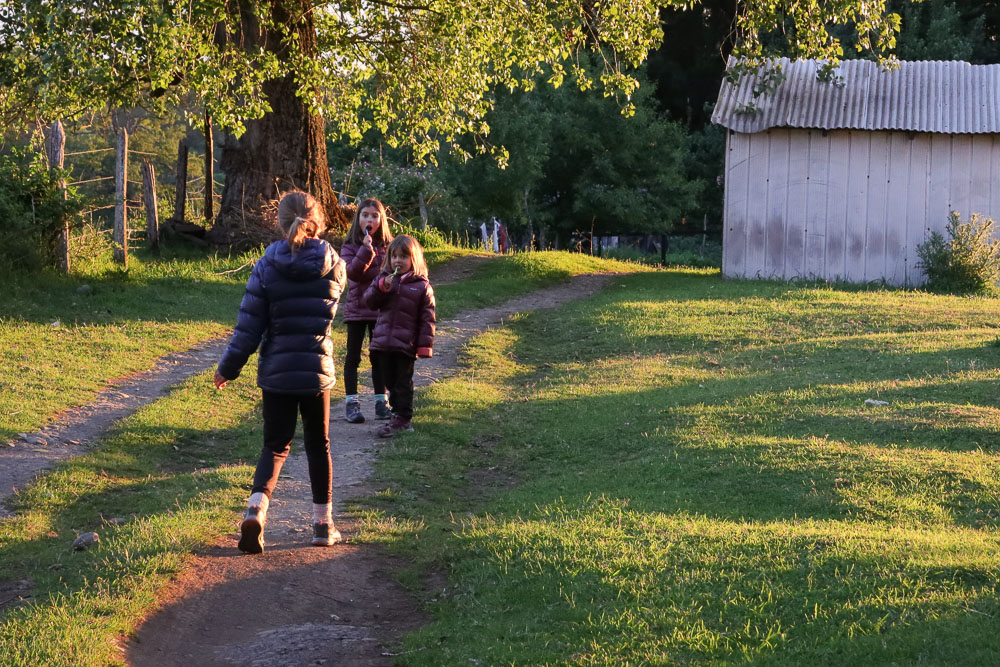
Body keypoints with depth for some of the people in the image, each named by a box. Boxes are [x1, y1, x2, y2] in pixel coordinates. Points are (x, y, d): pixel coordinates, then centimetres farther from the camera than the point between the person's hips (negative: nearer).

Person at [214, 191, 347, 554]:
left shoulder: (266, 268, -8)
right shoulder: (333, 265, -5)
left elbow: (249, 326, -8)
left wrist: (228, 368, 2)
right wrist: (316, 243, 26)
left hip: (276, 372, 0)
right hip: (317, 371, 0)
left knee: (276, 445, 10)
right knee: (318, 445, 15)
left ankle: (256, 509, -14)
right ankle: (323, 524, 20)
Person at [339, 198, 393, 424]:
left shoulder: (387, 246, 4)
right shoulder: (350, 247, -3)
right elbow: (352, 272, -18)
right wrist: (366, 250, -27)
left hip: (381, 309, 3)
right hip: (356, 309, -3)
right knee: (353, 356, 0)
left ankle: (381, 402, 16)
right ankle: (352, 403, 1)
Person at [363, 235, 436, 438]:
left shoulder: (422, 286, -4)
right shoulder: (384, 278, 9)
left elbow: (427, 318, -4)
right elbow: (369, 300, 1)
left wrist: (425, 345, -9)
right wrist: (382, 286, -16)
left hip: (406, 345, -4)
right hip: (383, 343, 4)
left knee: (403, 383, 4)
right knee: (391, 382, 12)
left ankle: (401, 418, 10)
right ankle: (400, 418, 22)